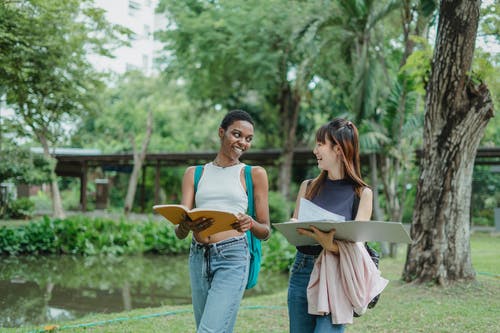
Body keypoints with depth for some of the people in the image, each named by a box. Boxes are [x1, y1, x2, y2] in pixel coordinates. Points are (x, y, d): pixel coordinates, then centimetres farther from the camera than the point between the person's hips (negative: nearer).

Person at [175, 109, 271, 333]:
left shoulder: (255, 174, 7)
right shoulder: (194, 174, 13)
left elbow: (266, 232, 8)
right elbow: (179, 232, 6)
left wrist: (250, 224, -16)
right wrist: (186, 226, -19)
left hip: (232, 257, -4)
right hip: (198, 257, 4)